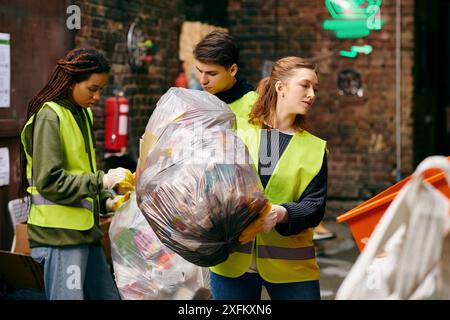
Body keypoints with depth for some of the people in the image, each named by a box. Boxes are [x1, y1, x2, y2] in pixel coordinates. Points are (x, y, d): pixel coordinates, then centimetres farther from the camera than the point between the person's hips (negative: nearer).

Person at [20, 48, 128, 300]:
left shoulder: (82, 114, 13)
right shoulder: (49, 117, -12)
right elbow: (49, 182, -18)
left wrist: (106, 201, 5)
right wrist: (101, 181, -17)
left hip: (85, 230, 9)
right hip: (60, 234, -9)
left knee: (108, 296, 12)